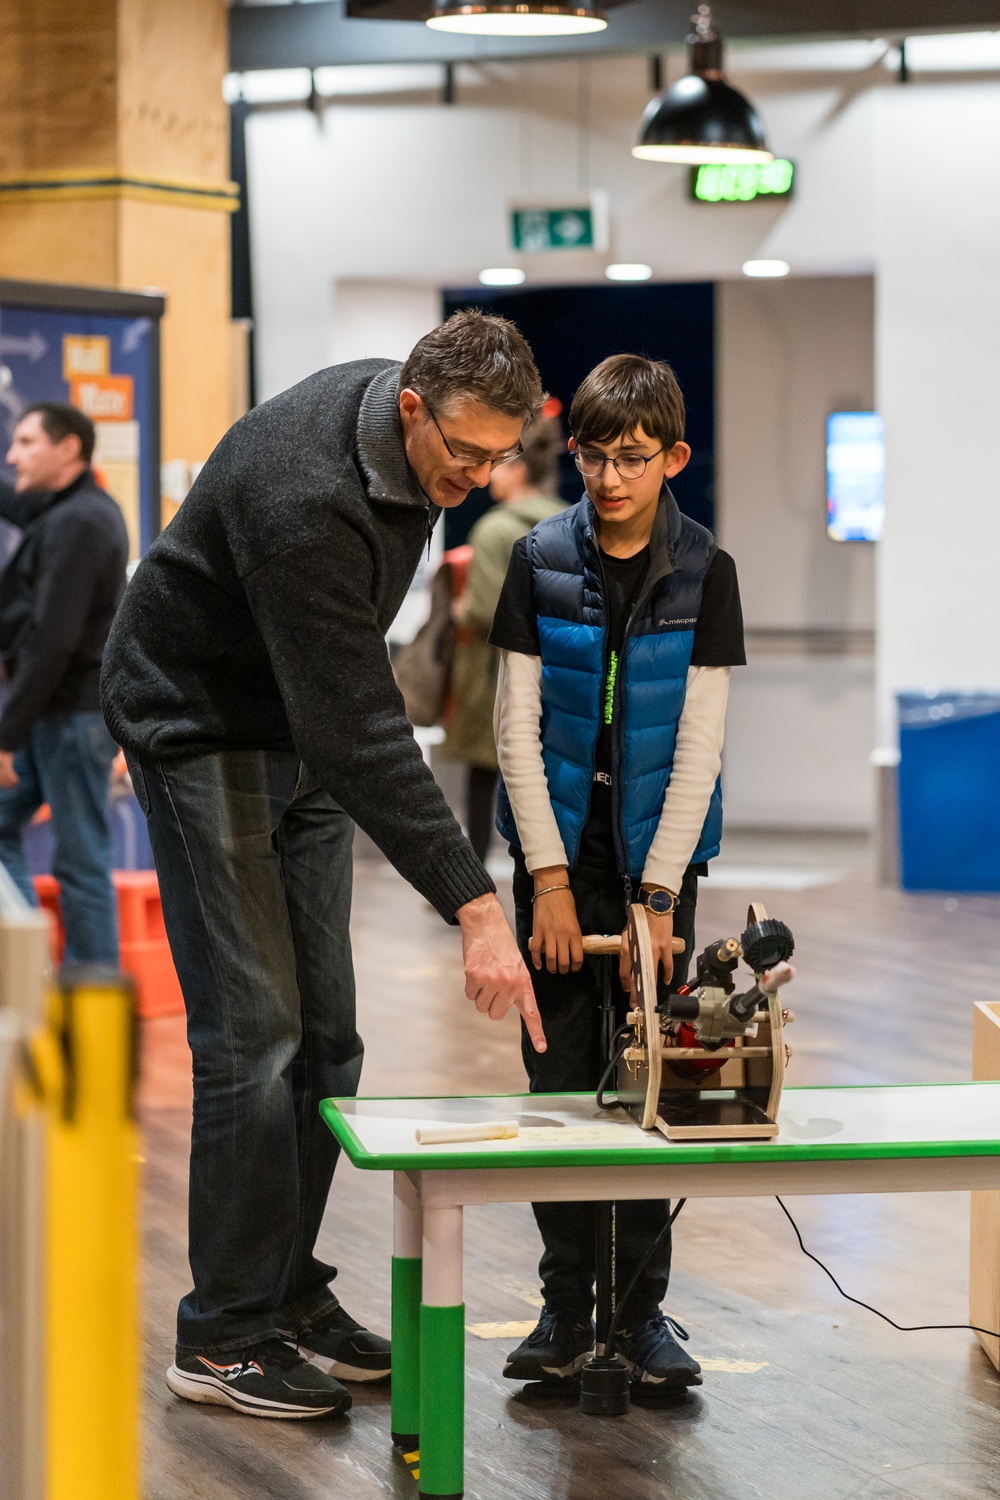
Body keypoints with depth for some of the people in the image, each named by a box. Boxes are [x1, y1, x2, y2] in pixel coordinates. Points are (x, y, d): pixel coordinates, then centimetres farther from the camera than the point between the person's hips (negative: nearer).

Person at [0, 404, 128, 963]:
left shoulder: (75, 524, -18)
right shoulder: (76, 509, 13)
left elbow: (53, 640, -23)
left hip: (72, 713, -10)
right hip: (57, 712, 10)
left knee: (81, 862, -4)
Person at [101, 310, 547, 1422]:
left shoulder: (420, 436, -7)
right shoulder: (303, 497, -34)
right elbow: (358, 731, -36)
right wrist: (473, 908, -38)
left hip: (303, 729, 8)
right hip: (201, 726, -8)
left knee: (323, 1031, 7)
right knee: (254, 1033, -10)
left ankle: (288, 1293, 16)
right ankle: (225, 1334, -2)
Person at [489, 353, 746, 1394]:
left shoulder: (703, 573, -5)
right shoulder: (541, 562, -3)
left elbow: (697, 747, -7)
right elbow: (518, 729, -3)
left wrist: (657, 895, -12)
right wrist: (549, 881, -9)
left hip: (658, 849, 0)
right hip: (559, 846, 1)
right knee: (560, 1078, 1)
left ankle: (642, 1306, 10)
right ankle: (566, 1303, 10)